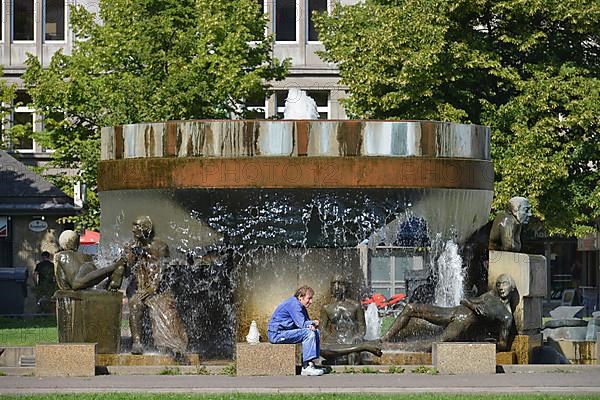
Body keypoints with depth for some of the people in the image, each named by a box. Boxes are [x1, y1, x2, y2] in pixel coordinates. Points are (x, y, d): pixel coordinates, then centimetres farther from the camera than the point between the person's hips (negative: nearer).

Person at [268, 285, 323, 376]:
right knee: (309, 333, -23)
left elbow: (306, 322, 15)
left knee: (316, 332, 8)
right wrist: (313, 323, -2)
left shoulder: (300, 306, 14)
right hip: (276, 334, -10)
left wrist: (311, 325, -10)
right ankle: (306, 367, -24)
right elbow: (302, 324, -21)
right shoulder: (293, 304, -17)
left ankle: (311, 363, 3)